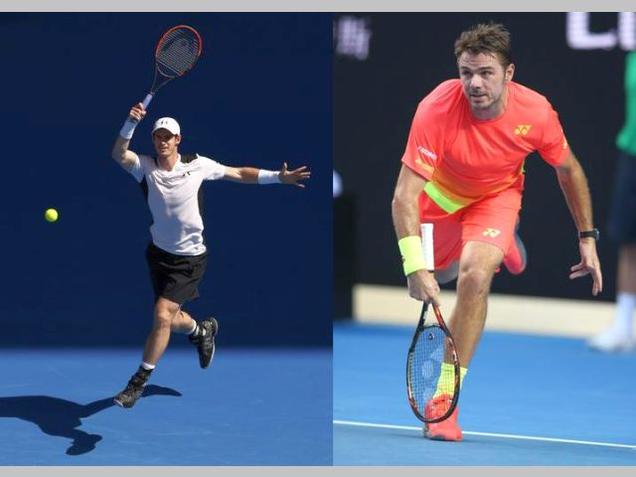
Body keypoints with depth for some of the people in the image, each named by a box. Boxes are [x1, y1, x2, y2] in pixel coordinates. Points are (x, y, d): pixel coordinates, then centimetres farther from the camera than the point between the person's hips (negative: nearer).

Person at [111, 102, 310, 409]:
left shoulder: (197, 165, -10)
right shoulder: (146, 167, -11)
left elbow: (238, 174, 1)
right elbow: (119, 155, -30)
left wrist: (278, 177, -5)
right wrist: (130, 124, -46)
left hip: (189, 258, -3)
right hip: (159, 253, 3)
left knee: (162, 315, -15)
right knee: (169, 319, 16)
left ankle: (139, 381, -2)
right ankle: (202, 331, 53)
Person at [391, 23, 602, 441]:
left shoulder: (536, 113, -29)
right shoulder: (437, 109, -37)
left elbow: (569, 170, -7)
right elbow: (405, 195, -39)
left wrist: (588, 238, -4)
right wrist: (415, 267, -50)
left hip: (497, 196, -1)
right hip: (439, 194, 1)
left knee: (475, 274, -27)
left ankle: (444, 398, -19)